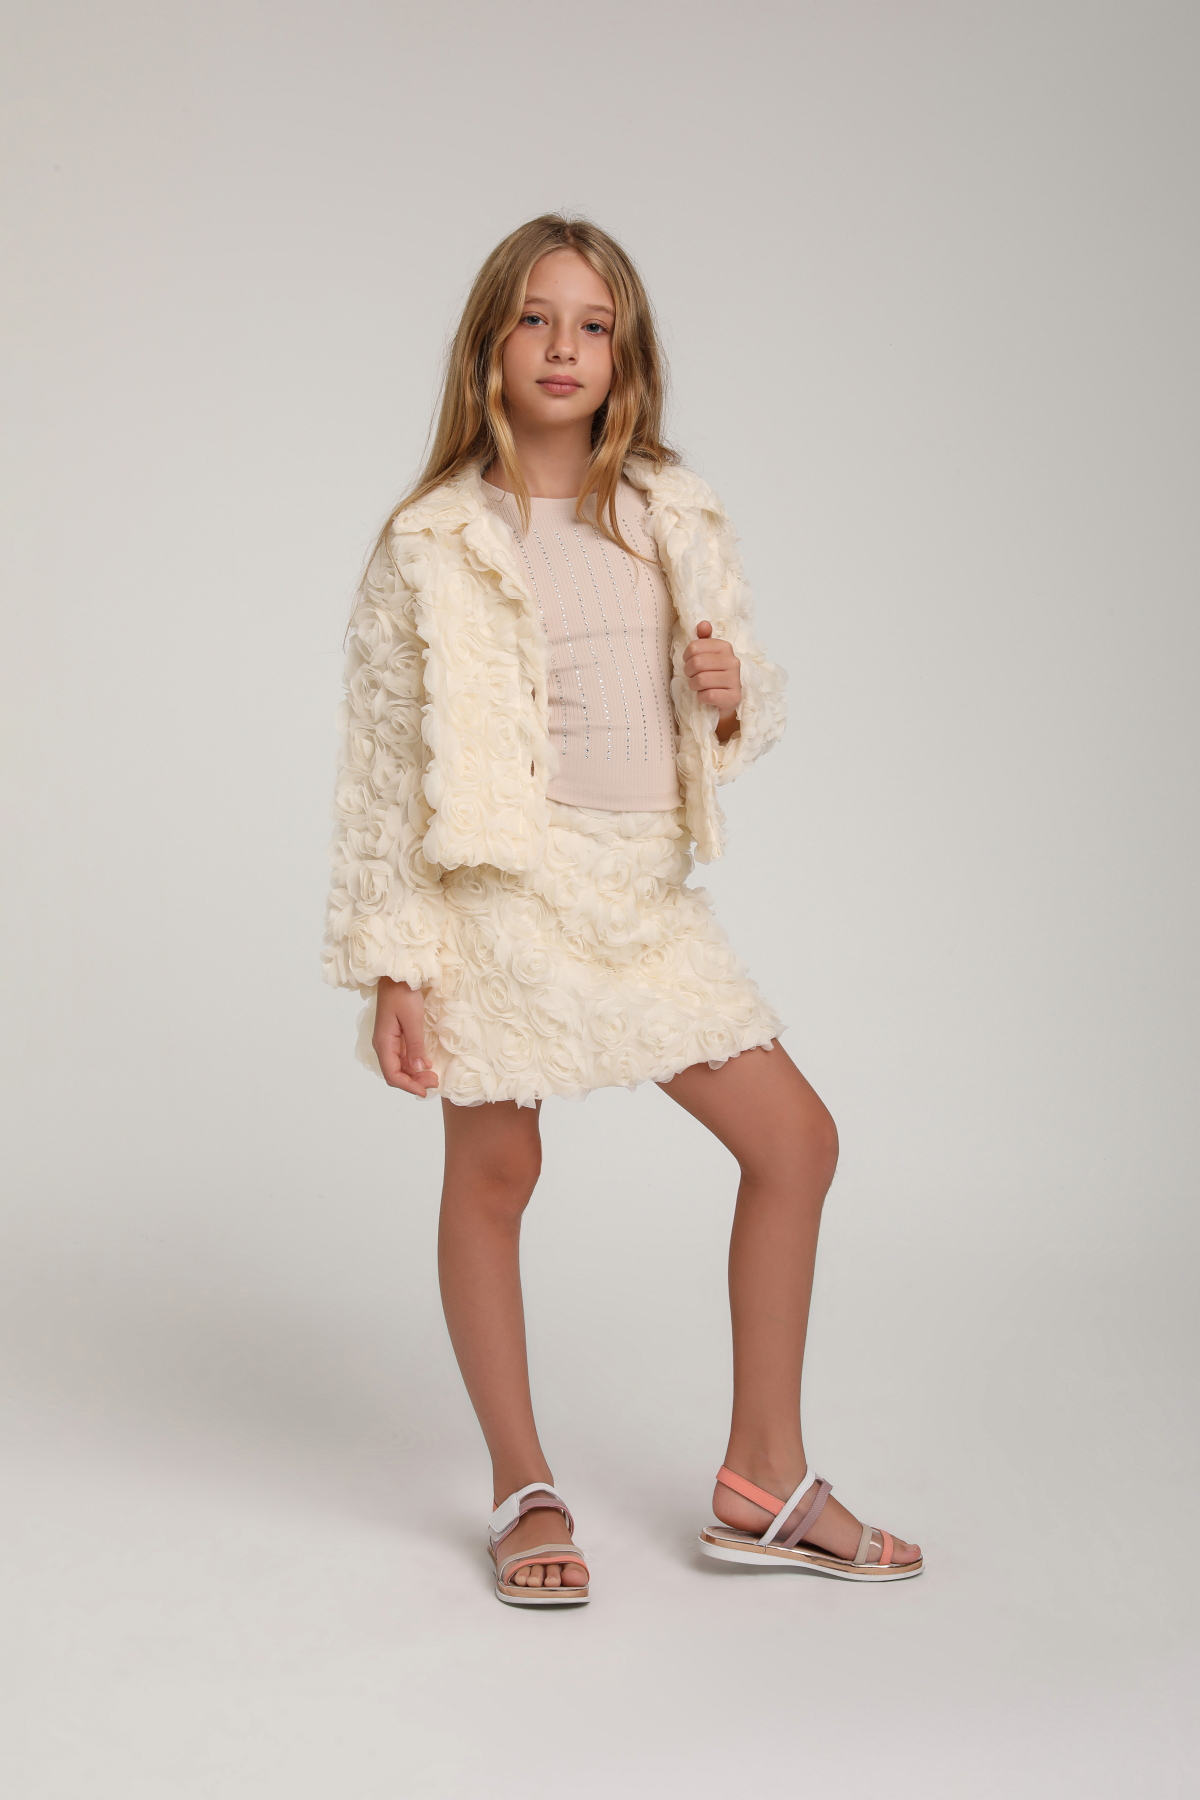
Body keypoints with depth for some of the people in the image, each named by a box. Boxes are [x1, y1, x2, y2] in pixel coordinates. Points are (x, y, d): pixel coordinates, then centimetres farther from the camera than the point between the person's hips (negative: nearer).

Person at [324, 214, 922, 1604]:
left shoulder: (673, 518, 8)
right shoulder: (433, 546, -4)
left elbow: (755, 702, 16)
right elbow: (383, 763, -4)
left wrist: (732, 693, -9)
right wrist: (391, 966, -7)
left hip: (642, 891, 5)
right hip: (499, 889, -4)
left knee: (796, 1138, 3)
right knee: (493, 1175, 4)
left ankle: (763, 1484, 17)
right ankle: (524, 1492, 23)